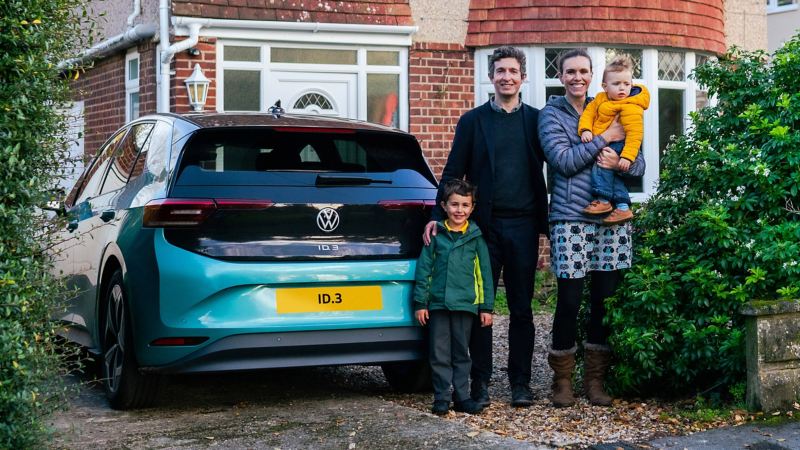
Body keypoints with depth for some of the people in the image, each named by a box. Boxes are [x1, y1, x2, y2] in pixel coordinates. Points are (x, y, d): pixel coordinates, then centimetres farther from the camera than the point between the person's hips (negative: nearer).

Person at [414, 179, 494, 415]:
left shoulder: (476, 237, 5)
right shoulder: (435, 234, 3)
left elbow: (484, 273, 7)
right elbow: (423, 269, 4)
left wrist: (487, 307, 4)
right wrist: (420, 302, 0)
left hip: (465, 304, 0)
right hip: (437, 304, 0)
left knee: (461, 353, 8)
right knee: (440, 354, 2)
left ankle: (462, 397, 14)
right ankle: (441, 398, 9)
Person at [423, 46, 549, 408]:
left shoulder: (537, 120, 8)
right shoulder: (472, 121, 6)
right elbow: (453, 173, 4)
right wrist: (437, 216, -6)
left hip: (523, 226, 1)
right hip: (484, 225, 0)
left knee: (521, 308, 6)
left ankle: (520, 383, 14)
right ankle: (480, 382, 11)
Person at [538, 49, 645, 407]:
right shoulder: (551, 115, 4)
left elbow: (639, 165, 12)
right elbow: (563, 160, -11)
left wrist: (621, 163, -10)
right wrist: (605, 138, -10)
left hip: (611, 217, 4)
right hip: (570, 219, -4)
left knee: (605, 299, 5)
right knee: (569, 301, -3)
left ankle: (595, 378, 16)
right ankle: (562, 379, 11)